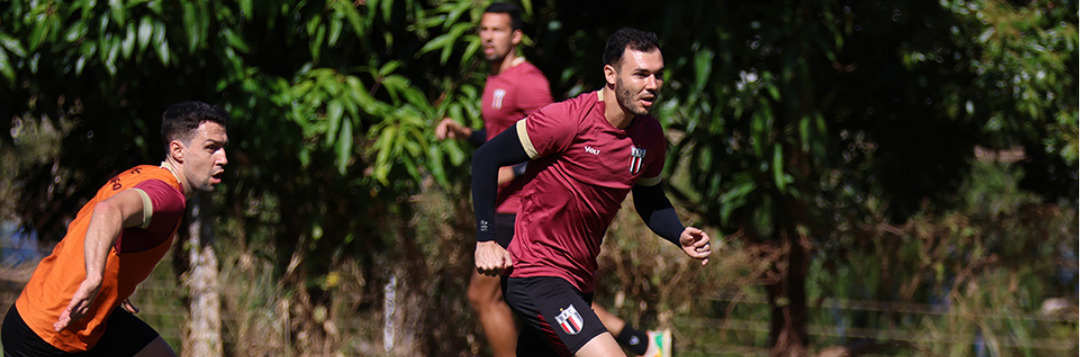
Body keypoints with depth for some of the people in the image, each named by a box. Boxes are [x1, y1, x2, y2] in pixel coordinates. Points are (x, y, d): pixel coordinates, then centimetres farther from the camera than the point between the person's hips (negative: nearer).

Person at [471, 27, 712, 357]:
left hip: (579, 280, 8)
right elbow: (487, 157, -11)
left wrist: (681, 236, -2)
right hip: (535, 277, -8)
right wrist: (485, 240, -12)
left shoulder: (651, 136, 3)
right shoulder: (568, 120, -19)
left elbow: (650, 201, 19)